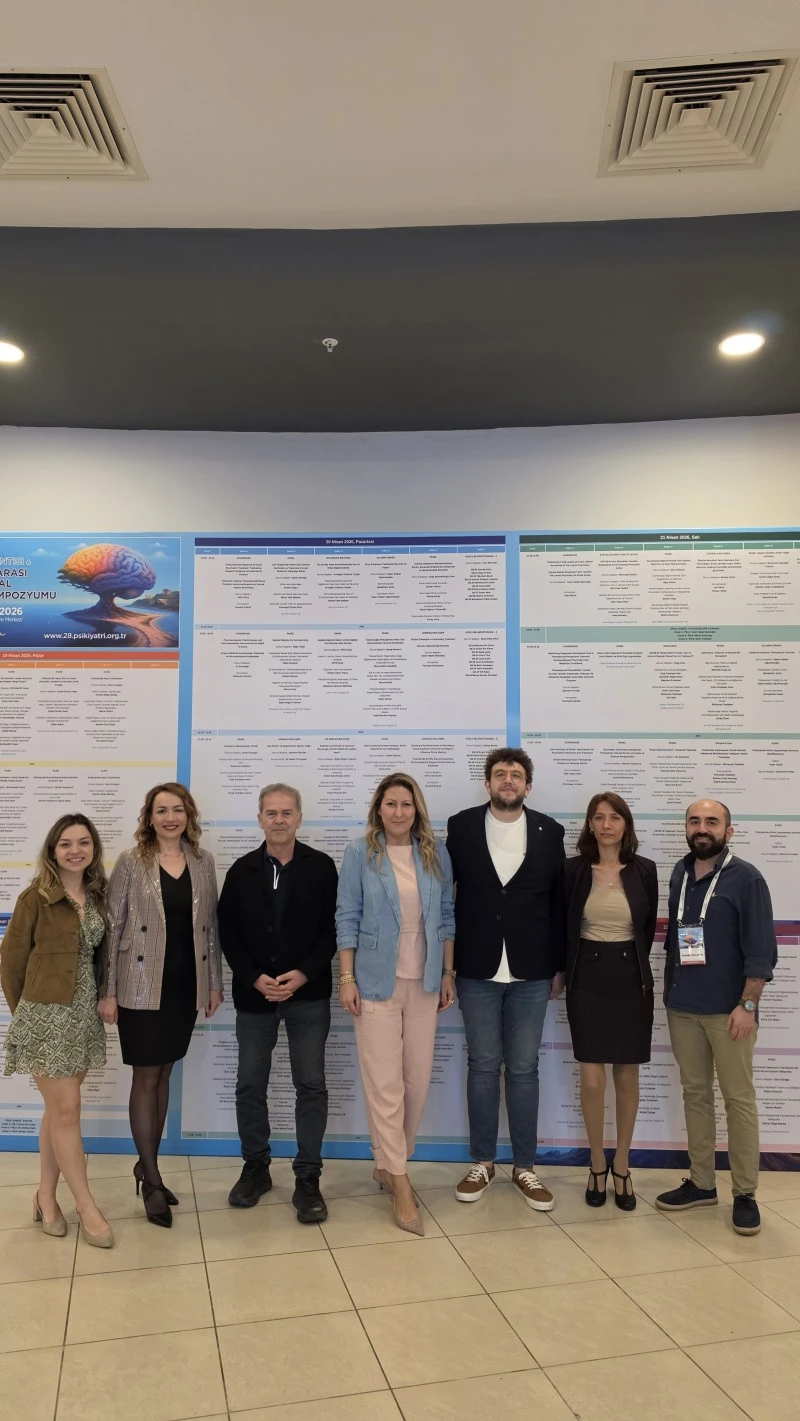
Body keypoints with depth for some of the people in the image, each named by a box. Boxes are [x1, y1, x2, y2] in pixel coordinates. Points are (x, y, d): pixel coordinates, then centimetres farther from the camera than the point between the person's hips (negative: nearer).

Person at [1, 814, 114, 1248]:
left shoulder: (99, 896, 4)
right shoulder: (36, 897, -10)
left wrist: (104, 1000, 3)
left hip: (85, 1015, 5)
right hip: (47, 1015, -5)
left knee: (58, 1109, 14)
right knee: (66, 1110, 0)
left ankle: (46, 1197, 29)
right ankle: (87, 1207, 11)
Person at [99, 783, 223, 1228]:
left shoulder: (203, 861, 4)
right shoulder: (131, 862, -6)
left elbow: (211, 924, 8)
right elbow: (113, 926, -6)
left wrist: (215, 982, 7)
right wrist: (108, 990, -8)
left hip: (186, 986, 4)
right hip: (143, 986, -3)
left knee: (164, 1073, 13)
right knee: (146, 1076, 4)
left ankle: (147, 1164, 28)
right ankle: (152, 1177, 15)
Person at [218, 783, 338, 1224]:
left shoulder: (321, 867, -2)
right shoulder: (242, 870, 4)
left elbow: (332, 928, -4)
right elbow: (228, 932, 2)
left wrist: (303, 975, -15)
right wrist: (254, 978, -10)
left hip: (308, 994, -2)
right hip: (254, 995, 2)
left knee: (311, 1085, 2)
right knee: (250, 1085, 11)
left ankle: (307, 1178, 14)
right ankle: (255, 1167, 28)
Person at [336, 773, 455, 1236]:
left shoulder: (436, 855, 3)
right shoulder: (360, 854, -5)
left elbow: (446, 916, 8)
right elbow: (347, 918, -4)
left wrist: (448, 974, 6)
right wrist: (346, 979, -8)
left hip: (424, 982, 3)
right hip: (376, 981, -3)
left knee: (418, 1079, 9)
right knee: (385, 1083, -2)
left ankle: (388, 1164, 27)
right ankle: (400, 1181, 10)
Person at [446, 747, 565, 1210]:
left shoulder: (549, 832, 0)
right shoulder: (461, 827, -2)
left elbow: (559, 903, 3)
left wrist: (560, 966, 3)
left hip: (530, 971, 1)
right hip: (477, 969, 0)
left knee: (524, 1069, 9)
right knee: (483, 1066, 10)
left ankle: (525, 1167, 23)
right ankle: (483, 1162, 25)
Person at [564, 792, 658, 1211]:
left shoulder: (644, 870, -2)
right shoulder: (574, 870, -4)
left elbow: (648, 928, 8)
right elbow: (563, 927, 5)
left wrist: (632, 965, 11)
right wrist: (564, 971, 6)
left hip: (631, 979, 1)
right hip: (587, 978, -1)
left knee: (627, 1076, 9)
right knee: (592, 1078, -1)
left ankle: (621, 1166, 25)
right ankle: (597, 1164, 20)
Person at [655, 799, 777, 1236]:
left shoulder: (746, 878, -8)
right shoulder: (679, 874, 8)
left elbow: (761, 949, -10)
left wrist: (747, 1005, -15)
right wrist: (668, 988, 12)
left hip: (728, 1010, -5)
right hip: (682, 1008, 5)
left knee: (738, 1099, 4)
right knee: (695, 1094, 12)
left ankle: (744, 1193, 15)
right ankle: (701, 1183, 24)